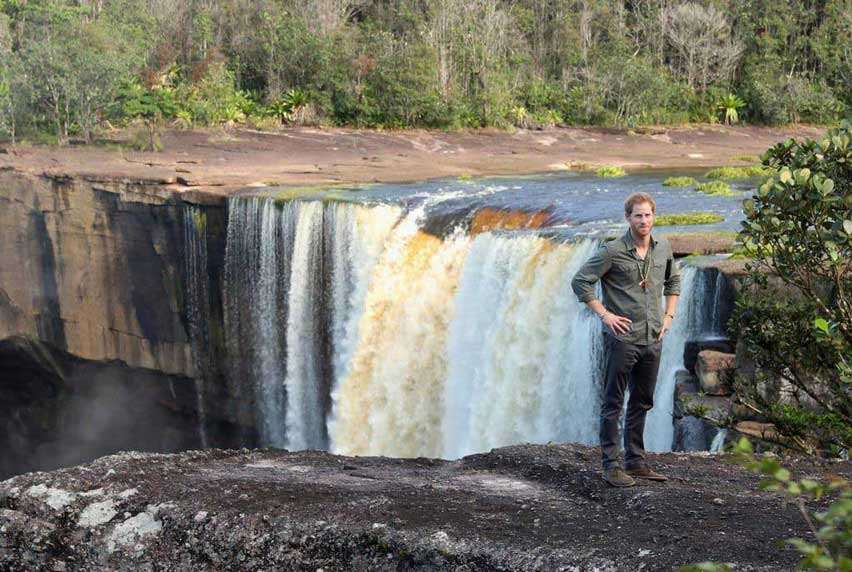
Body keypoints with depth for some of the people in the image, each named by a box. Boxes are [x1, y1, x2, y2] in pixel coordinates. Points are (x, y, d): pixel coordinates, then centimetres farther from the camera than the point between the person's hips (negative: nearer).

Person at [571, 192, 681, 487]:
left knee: (642, 403, 13)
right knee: (613, 404, -1)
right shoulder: (613, 251, -11)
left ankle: (636, 461, 22)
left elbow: (673, 280, 24)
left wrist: (669, 315, 12)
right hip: (623, 337, -6)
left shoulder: (663, 247, 7)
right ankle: (611, 465, 4)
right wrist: (604, 314, -12)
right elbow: (580, 282, -9)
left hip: (653, 339, 6)